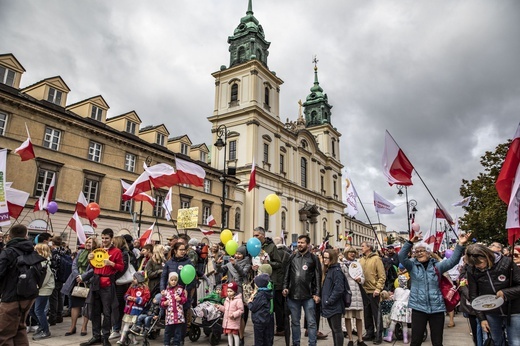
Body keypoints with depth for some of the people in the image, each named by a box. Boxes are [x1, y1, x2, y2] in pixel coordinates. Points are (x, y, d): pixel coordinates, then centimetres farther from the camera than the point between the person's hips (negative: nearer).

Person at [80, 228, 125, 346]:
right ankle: (96, 336, 21)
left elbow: (121, 267, -4)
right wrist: (90, 259, 3)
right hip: (95, 283, 6)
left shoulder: (117, 251, -2)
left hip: (107, 285, -6)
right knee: (94, 311, 11)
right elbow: (94, 266, 22)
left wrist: (111, 263, -18)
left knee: (106, 312, 0)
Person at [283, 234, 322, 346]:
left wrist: (317, 294, -5)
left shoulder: (313, 258, -1)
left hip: (308, 296, -2)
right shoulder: (292, 257, 6)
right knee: (294, 322, 13)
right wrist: (285, 287, 0)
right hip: (293, 295, 3)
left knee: (311, 322, 4)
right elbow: (287, 274, 10)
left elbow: (318, 277, -1)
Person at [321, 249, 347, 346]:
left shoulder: (337, 270, -14)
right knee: (333, 329, 16)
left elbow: (339, 289, -21)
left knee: (337, 329, 0)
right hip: (329, 306, 9)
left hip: (334, 306, -9)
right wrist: (324, 300, 11)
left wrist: (329, 301, -19)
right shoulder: (328, 270, 13)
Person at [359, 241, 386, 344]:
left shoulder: (376, 259, -8)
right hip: (364, 291, 6)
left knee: (376, 313, 4)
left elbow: (382, 276, -11)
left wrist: (378, 288, -18)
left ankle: (378, 335, 15)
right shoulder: (361, 260, 8)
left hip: (373, 291, -6)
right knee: (367, 313, 14)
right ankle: (370, 333, 27)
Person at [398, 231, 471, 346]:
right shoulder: (412, 266, 1)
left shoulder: (437, 266, 6)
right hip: (418, 307, -1)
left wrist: (461, 245, -16)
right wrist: (411, 242, -24)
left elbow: (453, 260, -5)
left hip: (437, 308, 2)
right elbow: (401, 257, -15)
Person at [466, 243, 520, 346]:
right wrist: (481, 318, -5)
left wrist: (505, 293, -25)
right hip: (490, 313, 2)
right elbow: (473, 296, -3)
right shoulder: (472, 271, -11)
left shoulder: (506, 263, -16)